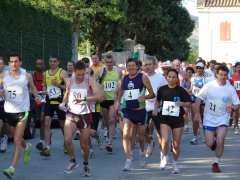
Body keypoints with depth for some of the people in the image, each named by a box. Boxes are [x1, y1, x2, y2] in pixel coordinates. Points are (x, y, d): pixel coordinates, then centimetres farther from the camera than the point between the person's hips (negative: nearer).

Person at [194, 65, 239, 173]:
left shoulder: (230, 89, -5)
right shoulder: (209, 86, -8)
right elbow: (199, 98, -2)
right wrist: (197, 112, -9)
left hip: (223, 119, 0)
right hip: (209, 119, 0)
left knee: (220, 140, -16)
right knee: (209, 144, -2)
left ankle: (216, 163, 2)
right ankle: (214, 142, 37)